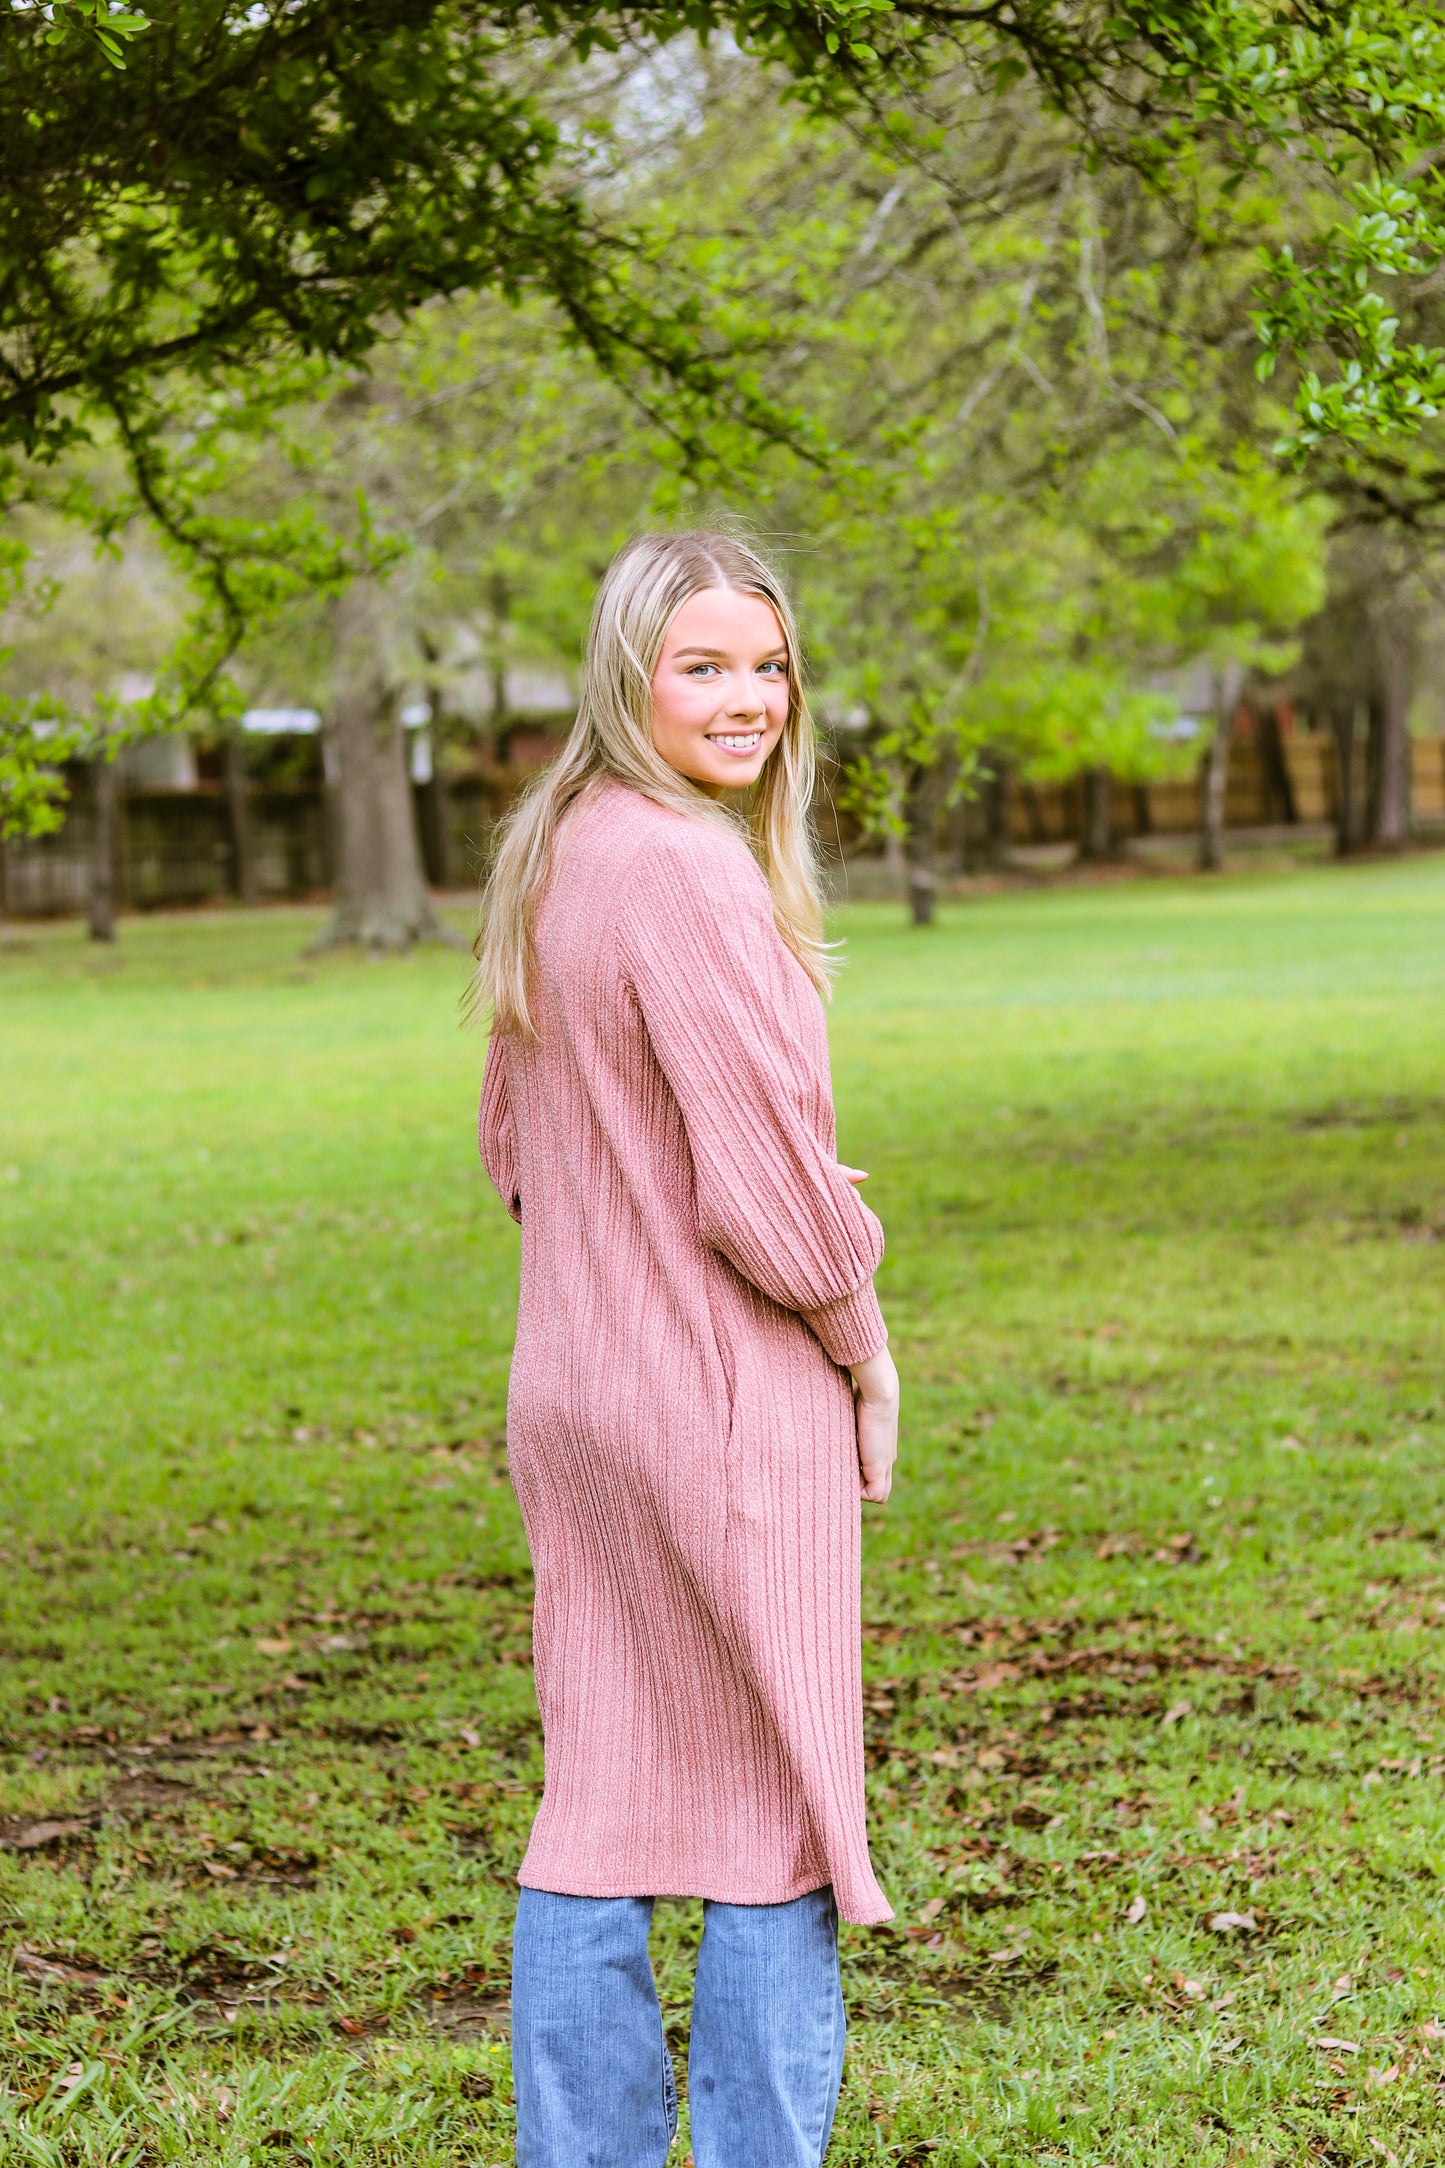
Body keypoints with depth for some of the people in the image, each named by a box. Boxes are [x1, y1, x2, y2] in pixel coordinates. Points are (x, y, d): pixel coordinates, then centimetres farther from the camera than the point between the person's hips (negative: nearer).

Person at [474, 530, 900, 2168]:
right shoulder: (689, 873, -19)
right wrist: (864, 1352, -4)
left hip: (573, 1387, 9)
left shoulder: (547, 862, 10)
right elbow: (766, 1178, -20)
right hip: (724, 1405, -9)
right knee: (776, 1812, 3)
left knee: (600, 1802, 13)